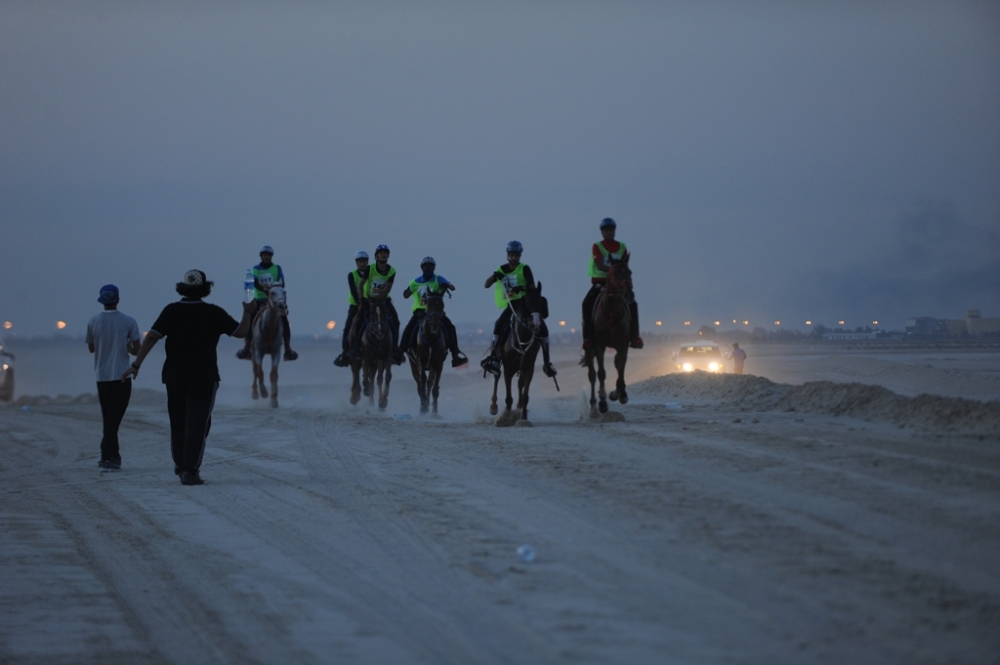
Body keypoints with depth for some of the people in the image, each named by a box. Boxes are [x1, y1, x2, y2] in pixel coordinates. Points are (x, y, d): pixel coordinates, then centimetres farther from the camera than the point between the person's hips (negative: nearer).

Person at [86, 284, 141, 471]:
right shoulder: (128, 322, -6)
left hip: (102, 377, 3)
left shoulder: (93, 322, 0)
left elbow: (91, 348, 13)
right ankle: (107, 457, -14)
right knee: (114, 418, -5)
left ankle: (113, 456, 19)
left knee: (109, 419, 13)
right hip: (121, 376, -3)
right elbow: (136, 350, -4)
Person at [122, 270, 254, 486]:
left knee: (178, 423, 16)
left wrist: (136, 365, -10)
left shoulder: (172, 311, -2)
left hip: (174, 377, 3)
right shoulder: (214, 313, -5)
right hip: (203, 377, -3)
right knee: (197, 424, -4)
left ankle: (181, 465, 25)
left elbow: (152, 337, -11)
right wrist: (248, 313, 17)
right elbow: (240, 332, -2)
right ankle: (190, 470, -13)